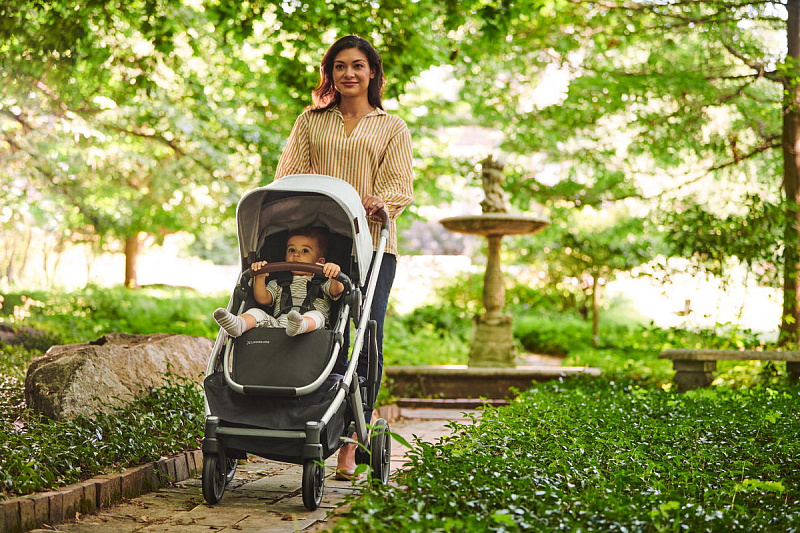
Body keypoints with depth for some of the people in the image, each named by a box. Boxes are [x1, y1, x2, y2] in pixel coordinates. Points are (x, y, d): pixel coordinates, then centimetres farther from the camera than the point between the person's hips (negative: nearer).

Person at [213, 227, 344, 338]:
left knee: (316, 315, -33)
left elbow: (336, 292, 1)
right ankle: (239, 324, -51)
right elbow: (263, 299, 16)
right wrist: (259, 278, 0)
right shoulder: (278, 284, 32)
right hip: (276, 324, 3)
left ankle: (301, 326, -68)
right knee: (256, 312, -17)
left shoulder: (322, 284, 22)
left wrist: (334, 275, -21)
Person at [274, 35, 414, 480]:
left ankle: (350, 446, -6)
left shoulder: (393, 128, 16)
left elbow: (401, 187, 3)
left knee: (367, 343, -10)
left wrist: (377, 202, -20)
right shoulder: (311, 121, 21)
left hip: (372, 246, -1)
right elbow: (287, 174, 12)